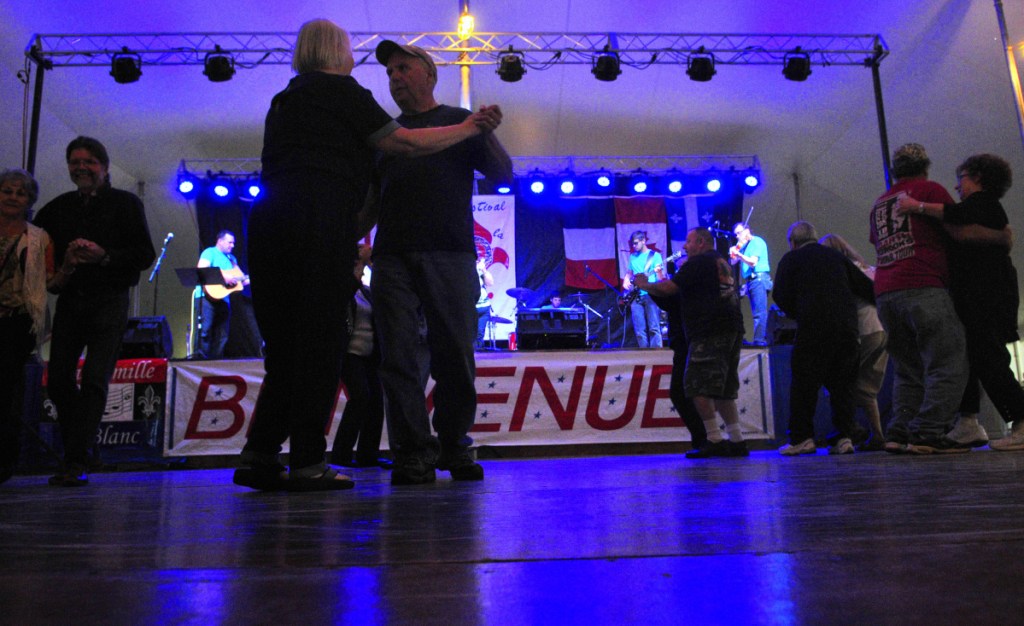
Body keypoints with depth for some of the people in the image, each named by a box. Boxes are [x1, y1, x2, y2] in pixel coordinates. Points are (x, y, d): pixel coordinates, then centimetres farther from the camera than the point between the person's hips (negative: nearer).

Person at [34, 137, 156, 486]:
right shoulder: (57, 208, 15)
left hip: (109, 301, -4)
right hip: (69, 300, 4)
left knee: (94, 380, -11)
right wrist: (63, 263, -3)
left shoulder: (126, 204, 3)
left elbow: (145, 256, -3)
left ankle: (77, 464, -9)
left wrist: (103, 255, -17)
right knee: (59, 379, 3)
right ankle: (75, 453, 22)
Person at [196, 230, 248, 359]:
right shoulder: (210, 252, 1)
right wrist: (223, 277, -19)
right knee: (205, 330, -14)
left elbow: (242, 280, 23)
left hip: (224, 299, 7)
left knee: (222, 336, 5)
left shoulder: (231, 258, 23)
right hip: (210, 295, -7)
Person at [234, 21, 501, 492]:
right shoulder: (341, 90, 7)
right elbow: (406, 143, 2)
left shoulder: (284, 100, 29)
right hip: (319, 221, -7)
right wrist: (468, 129, 13)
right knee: (321, 343, -5)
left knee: (285, 343, 10)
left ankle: (259, 457, 7)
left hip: (268, 222, 7)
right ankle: (307, 465, -4)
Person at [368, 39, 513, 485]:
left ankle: (454, 447, 10)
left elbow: (502, 174, 6)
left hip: (449, 255, -3)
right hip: (392, 256, 3)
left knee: (454, 356, -3)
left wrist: (486, 133, -11)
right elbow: (372, 200, 23)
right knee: (397, 356, -5)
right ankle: (413, 456, 0)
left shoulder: (459, 121, 15)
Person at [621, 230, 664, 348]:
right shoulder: (632, 257, 17)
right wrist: (626, 280, 4)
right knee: (639, 330, 2)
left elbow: (660, 277, -2)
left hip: (650, 295, -4)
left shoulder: (655, 255, 4)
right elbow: (629, 273, 25)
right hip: (635, 296, 4)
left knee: (654, 327, -9)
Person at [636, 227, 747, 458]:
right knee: (723, 390, 13)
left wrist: (644, 284, 7)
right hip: (732, 330, 10)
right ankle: (737, 441, 14)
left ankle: (714, 441, -9)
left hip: (710, 333, -10)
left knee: (698, 386, -8)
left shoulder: (698, 262, -5)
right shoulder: (722, 262, 23)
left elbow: (668, 289, -10)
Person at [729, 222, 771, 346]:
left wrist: (738, 253, -16)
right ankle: (760, 339, 8)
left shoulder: (757, 242, -5)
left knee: (759, 312, -14)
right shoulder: (743, 245, 20)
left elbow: (753, 262, -15)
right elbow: (733, 262, 17)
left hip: (759, 279, -9)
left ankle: (759, 339, -19)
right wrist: (733, 253, -2)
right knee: (757, 312, 7)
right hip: (750, 281, 9)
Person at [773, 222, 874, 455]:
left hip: (813, 328, -4)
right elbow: (866, 287, 15)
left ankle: (801, 438, 0)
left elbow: (781, 296, 3)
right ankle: (845, 436, 4)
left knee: (804, 383, 1)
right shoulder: (836, 257, 19)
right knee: (843, 383, 9)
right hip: (847, 327, 4)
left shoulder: (790, 259, 9)